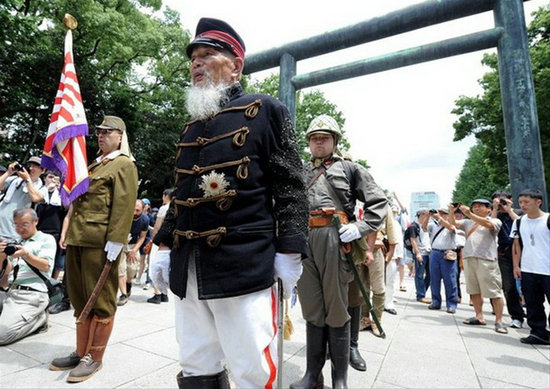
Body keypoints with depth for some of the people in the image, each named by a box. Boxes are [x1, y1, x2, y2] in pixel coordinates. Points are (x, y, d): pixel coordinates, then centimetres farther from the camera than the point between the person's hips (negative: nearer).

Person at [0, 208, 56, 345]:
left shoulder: (47, 239, 4)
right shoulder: (16, 243, 22)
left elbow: (46, 266, -6)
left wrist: (26, 254, -20)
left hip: (32, 295, -7)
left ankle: (39, 318, 2)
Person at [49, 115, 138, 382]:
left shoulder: (124, 165, -4)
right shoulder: (94, 164, 22)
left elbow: (124, 207, -13)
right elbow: (76, 200, 22)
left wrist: (113, 245, -18)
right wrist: (66, 231, 12)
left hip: (100, 242, -8)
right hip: (77, 239, 9)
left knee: (101, 302, 4)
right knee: (80, 299, 16)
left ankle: (95, 358, 18)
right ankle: (81, 353, 31)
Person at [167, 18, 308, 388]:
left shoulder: (265, 111, 1)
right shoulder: (191, 126, 19)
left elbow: (288, 185, -5)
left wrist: (288, 252, -11)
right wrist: (166, 248, 21)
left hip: (243, 265, -6)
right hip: (188, 270, 7)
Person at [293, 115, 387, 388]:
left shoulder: (349, 168, 11)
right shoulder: (300, 174, 21)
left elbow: (378, 201, 4)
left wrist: (360, 228, -9)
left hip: (334, 239, -3)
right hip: (303, 241, 4)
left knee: (336, 309, 5)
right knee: (312, 309, 10)